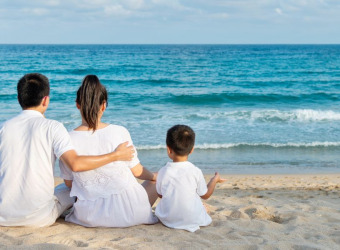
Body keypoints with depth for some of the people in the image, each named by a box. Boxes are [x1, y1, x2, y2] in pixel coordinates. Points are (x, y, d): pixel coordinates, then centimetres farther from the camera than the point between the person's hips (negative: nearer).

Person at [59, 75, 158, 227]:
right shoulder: (119, 132, -14)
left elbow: (68, 182, 2)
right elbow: (136, 171, -1)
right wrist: (152, 176, 22)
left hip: (90, 218, 2)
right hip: (128, 214, -2)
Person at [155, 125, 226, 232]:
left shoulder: (163, 172, -11)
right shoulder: (196, 172, -14)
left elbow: (160, 195, 6)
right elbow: (205, 195, 1)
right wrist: (215, 179, 19)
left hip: (167, 219, 0)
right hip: (192, 220, 0)